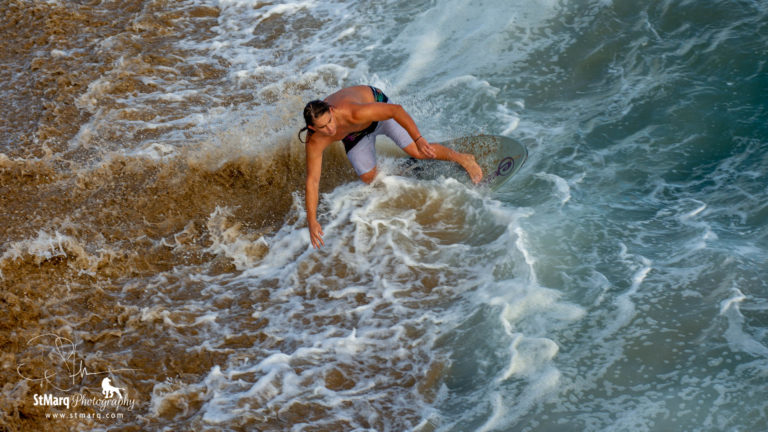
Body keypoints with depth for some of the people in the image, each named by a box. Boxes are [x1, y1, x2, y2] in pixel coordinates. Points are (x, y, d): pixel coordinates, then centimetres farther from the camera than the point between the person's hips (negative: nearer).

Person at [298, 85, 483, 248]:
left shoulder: (353, 112, -47)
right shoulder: (315, 142, -35)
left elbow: (396, 109, -40)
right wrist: (312, 221, -30)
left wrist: (419, 139, -48)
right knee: (368, 178, 4)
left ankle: (463, 159, 13)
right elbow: (312, 181, -28)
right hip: (355, 133, 3)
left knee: (418, 152, -10)